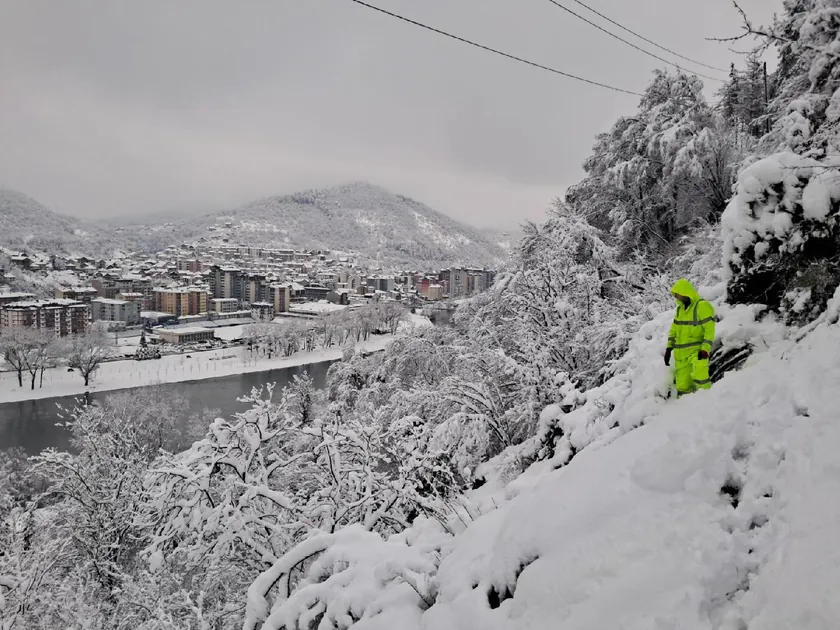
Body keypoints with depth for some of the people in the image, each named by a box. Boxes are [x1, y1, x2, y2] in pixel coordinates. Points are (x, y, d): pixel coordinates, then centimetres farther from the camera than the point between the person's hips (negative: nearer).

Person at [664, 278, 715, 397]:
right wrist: (669, 348, 12)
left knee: (699, 375, -27)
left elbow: (710, 330, -15)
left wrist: (704, 350, -21)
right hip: (681, 353, 7)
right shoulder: (680, 309, 12)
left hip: (697, 350, -7)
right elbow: (674, 330, 18)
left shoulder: (703, 306, -10)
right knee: (682, 387, 5)